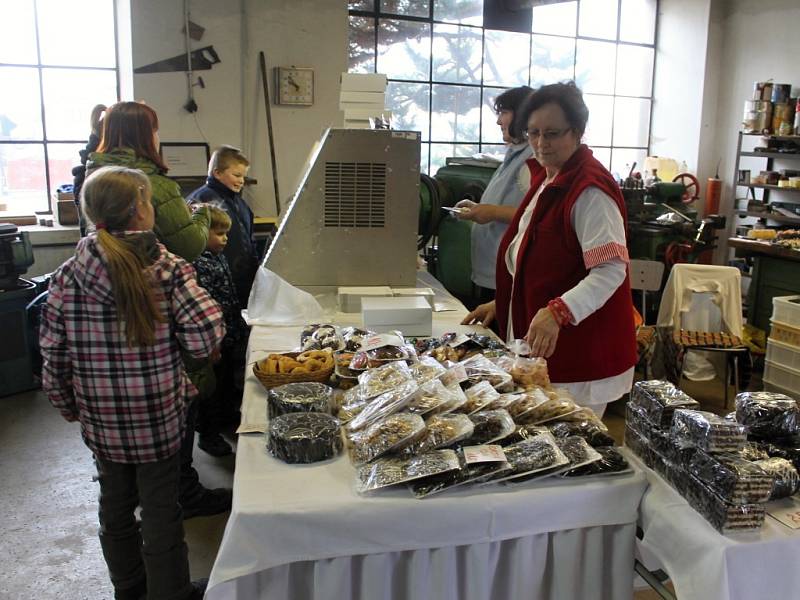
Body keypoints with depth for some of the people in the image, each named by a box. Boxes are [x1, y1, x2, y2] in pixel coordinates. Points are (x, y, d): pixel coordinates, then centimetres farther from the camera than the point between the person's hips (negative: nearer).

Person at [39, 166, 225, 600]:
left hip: (101, 422, 4)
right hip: (160, 419, -3)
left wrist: (67, 406, 14)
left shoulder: (66, 278, -7)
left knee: (115, 504, 22)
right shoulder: (169, 271, -16)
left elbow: (54, 357, -2)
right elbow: (206, 338, -22)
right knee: (160, 509, 12)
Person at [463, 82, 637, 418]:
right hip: (541, 347, 9)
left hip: (580, 355, -9)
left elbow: (611, 270, -25)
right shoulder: (546, 178, 12)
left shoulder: (590, 190, -17)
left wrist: (556, 313, -37)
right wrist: (503, 304, 18)